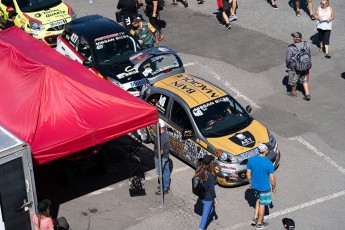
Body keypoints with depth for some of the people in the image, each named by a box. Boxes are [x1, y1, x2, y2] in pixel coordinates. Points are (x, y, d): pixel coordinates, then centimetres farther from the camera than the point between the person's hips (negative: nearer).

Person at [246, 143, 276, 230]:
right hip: (264, 187, -4)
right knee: (262, 204, 14)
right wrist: (273, 187, 2)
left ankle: (255, 218, 31)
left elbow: (248, 174, -1)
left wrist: (251, 183, 16)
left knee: (258, 199, 29)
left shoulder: (251, 160, -12)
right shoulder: (269, 163, -25)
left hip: (254, 186, 5)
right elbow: (272, 179, -16)